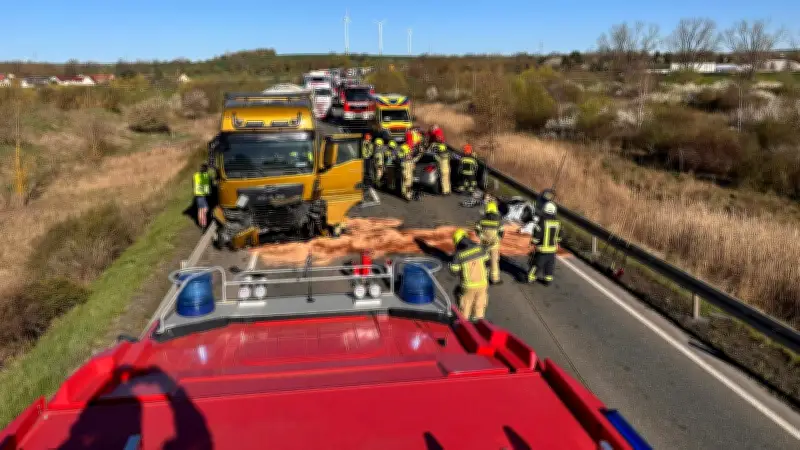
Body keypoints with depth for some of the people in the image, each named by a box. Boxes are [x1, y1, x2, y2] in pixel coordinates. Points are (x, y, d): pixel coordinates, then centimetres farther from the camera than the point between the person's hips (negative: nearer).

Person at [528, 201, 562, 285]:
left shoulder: (542, 222, -20)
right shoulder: (558, 223, -3)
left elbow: (536, 235, -17)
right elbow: (559, 237, 10)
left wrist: (533, 242, 0)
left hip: (541, 249, -4)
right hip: (552, 249, 4)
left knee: (537, 263, 9)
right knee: (549, 265, 16)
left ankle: (531, 278, 16)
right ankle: (548, 280, 22)